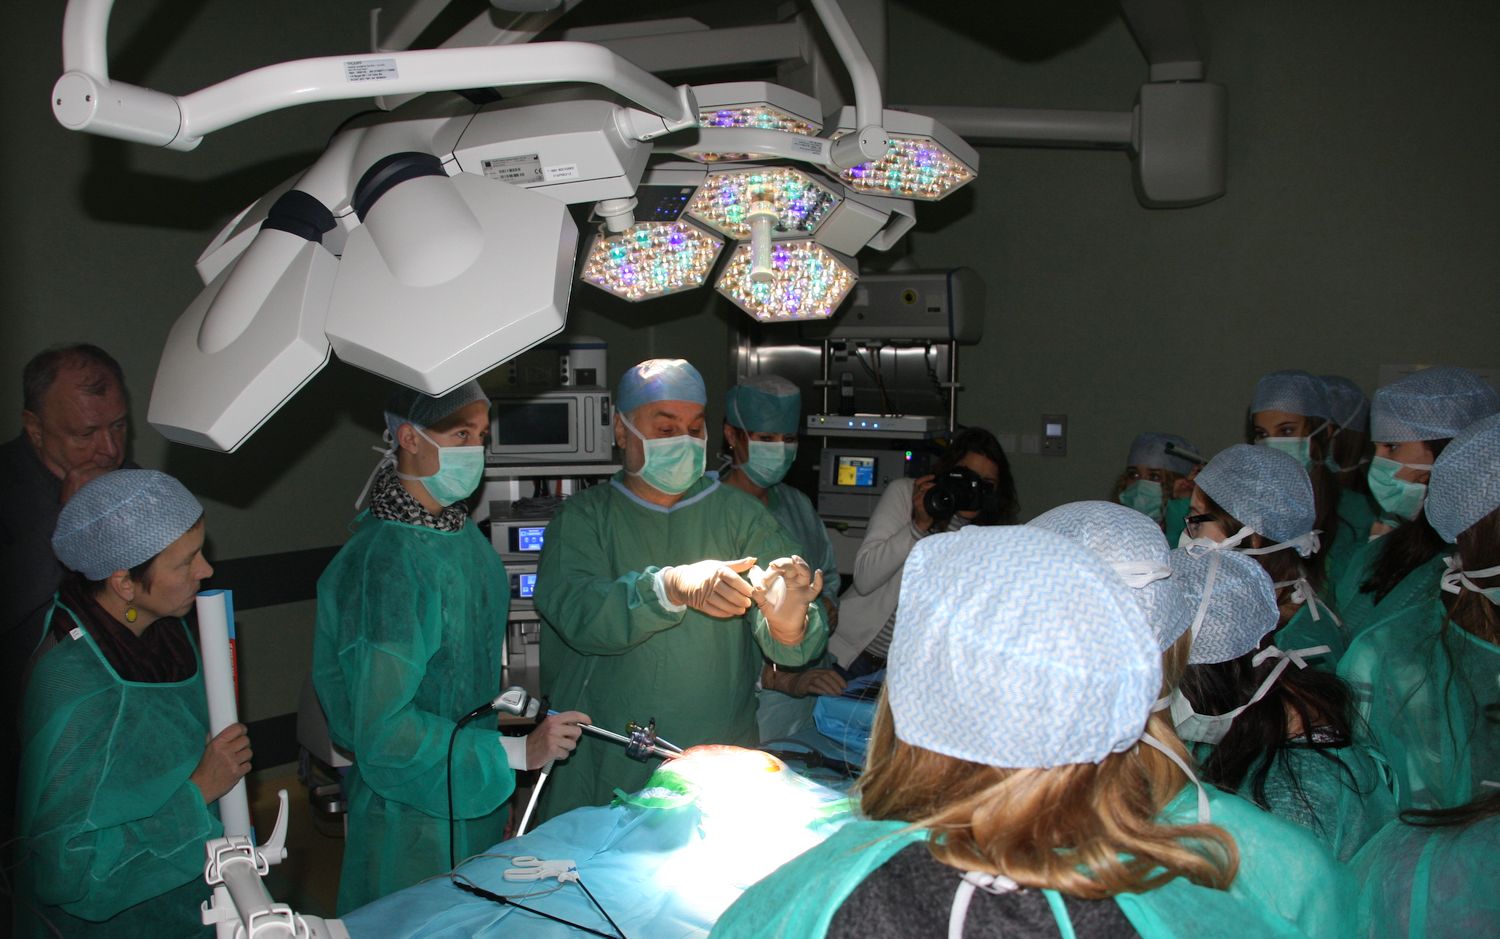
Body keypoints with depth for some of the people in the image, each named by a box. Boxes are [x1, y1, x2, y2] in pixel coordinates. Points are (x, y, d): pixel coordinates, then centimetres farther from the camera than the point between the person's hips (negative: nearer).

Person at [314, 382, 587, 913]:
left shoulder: (461, 533, 2)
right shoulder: (383, 561, -25)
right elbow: (383, 731, -26)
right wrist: (516, 753, -23)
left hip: (478, 799, 8)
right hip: (415, 815, -8)